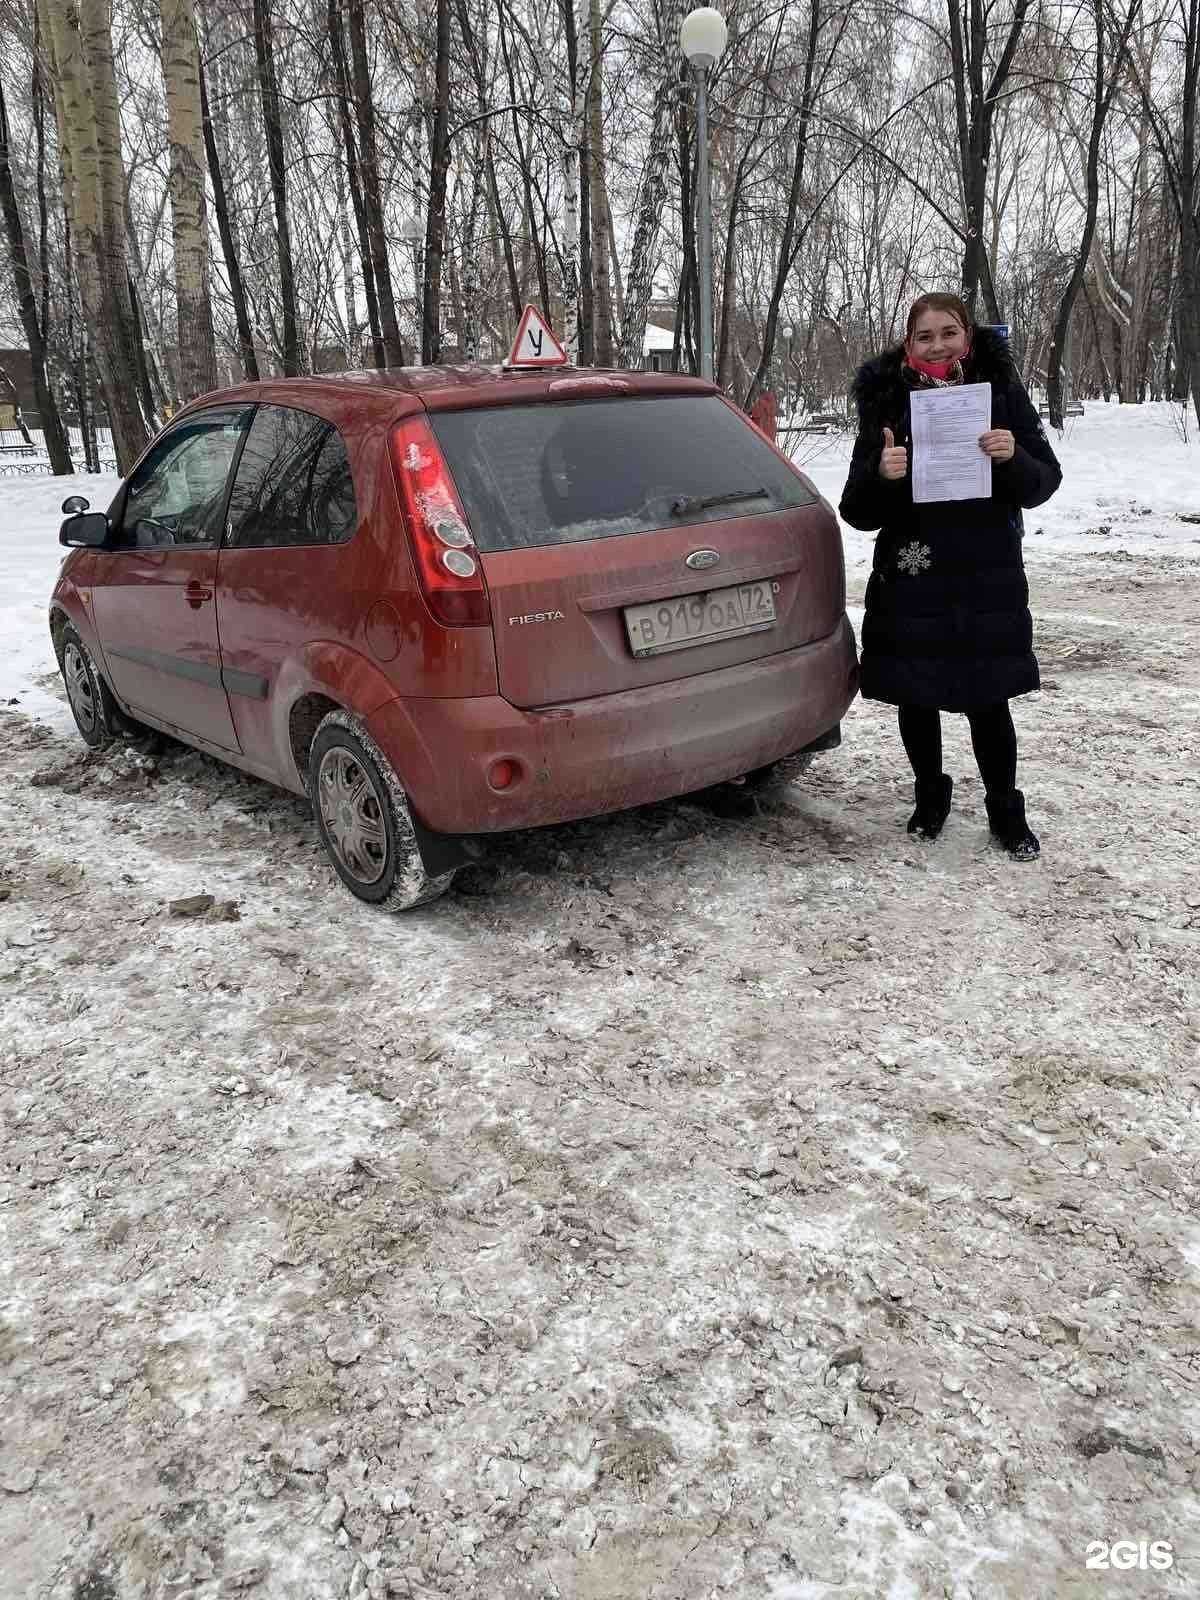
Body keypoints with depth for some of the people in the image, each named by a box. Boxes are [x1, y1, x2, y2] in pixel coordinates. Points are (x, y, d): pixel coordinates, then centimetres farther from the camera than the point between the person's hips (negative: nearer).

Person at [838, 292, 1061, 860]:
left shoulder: (1001, 392, 2)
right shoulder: (886, 402, 0)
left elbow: (1043, 483, 2)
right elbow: (857, 512, -1)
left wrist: (1013, 457, -19)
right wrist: (880, 474, -22)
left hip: (987, 578, 0)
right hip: (910, 579, 1)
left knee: (988, 701, 3)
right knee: (916, 699, 9)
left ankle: (1006, 811, 24)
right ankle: (930, 797, 33)